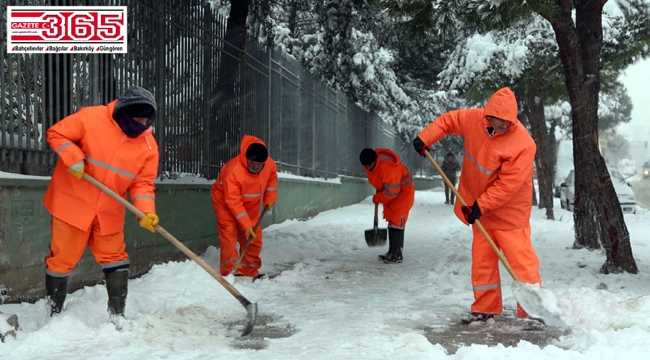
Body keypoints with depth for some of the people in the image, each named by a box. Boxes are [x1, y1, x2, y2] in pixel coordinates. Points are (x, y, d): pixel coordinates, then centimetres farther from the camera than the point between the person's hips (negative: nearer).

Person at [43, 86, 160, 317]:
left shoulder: (148, 145, -4)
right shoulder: (91, 118, -15)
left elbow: (143, 183, -4)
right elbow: (57, 134, -6)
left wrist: (146, 211, -20)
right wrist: (73, 157, -21)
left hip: (109, 211, 4)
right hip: (72, 202, -3)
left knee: (115, 257, 7)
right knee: (62, 258, 4)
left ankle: (117, 315, 19)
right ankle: (53, 314, 21)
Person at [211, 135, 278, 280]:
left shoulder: (270, 164, -21)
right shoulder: (233, 171, -38)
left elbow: (271, 178, 7)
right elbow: (233, 202, -34)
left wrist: (270, 198, 1)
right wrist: (246, 225, -34)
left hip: (251, 204, 6)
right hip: (225, 201, -5)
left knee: (254, 237, 3)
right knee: (229, 234, -18)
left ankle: (250, 271, 14)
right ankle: (230, 272, -16)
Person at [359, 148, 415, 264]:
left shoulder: (388, 169, -38)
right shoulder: (369, 164, -11)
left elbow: (391, 192, -31)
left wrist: (377, 199, -16)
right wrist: (379, 192, 13)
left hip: (402, 191, -9)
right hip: (391, 190, 9)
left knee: (396, 220, -15)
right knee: (391, 219, 11)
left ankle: (397, 255, -13)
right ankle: (392, 252, 18)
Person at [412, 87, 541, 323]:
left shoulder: (523, 144, -25)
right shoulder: (475, 119, -8)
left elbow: (507, 184, -25)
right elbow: (448, 120, 10)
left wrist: (481, 206, -23)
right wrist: (425, 138, -1)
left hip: (509, 211, -6)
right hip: (481, 208, 6)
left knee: (521, 260, -8)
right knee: (482, 259, 11)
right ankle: (486, 308, 22)